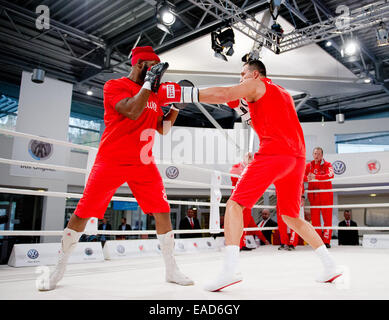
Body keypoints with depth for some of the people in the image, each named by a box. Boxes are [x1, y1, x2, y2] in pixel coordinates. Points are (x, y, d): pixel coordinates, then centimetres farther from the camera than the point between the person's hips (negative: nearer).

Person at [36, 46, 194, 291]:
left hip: (144, 164, 5)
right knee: (83, 214, -2)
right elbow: (132, 111, -21)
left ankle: (171, 270, 13)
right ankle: (59, 270, 17)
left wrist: (176, 106, 5)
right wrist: (150, 82, -16)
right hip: (111, 161, -5)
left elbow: (162, 128, 15)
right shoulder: (115, 86, -3)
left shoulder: (155, 94, 15)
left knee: (162, 212, -1)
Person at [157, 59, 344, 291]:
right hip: (297, 157, 8)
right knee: (291, 216, 18)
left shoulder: (256, 85, 9)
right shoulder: (283, 93, 32)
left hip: (274, 153, -8)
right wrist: (245, 107, 28)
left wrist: (181, 93, -8)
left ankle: (230, 269, -22)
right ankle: (330, 265, 17)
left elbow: (222, 94, -8)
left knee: (235, 204, -9)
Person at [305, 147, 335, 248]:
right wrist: (307, 178, -27)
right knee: (314, 219, 3)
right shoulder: (309, 165, 9)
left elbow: (330, 175, -19)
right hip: (313, 196, 3)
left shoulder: (327, 165, 1)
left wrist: (316, 177, -31)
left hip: (326, 195, -2)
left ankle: (326, 241, 5)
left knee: (327, 218, -1)